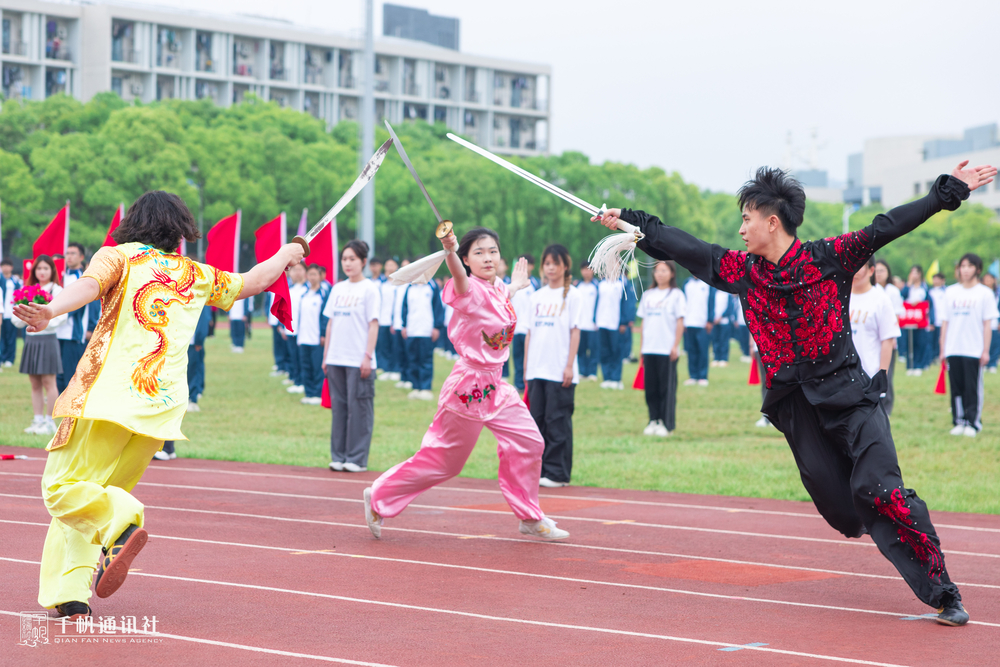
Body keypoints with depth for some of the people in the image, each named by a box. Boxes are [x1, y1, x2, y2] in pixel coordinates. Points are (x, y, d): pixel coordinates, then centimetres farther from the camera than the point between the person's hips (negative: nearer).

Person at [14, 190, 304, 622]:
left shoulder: (119, 256, 9)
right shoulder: (198, 276, 20)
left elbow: (88, 286, -12)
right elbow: (253, 281, 35)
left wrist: (50, 312, -29)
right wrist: (286, 254, 54)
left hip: (110, 392, -4)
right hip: (163, 404, 4)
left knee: (63, 487, -4)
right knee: (96, 495, 12)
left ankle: (121, 523, -31)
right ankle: (70, 596, 1)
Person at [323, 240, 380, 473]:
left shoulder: (369, 289, -2)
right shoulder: (338, 288, 14)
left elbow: (373, 324, -6)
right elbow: (331, 323, 15)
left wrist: (368, 357, -12)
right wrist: (326, 356, 12)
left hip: (359, 361, -5)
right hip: (336, 358, 5)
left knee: (359, 408, -4)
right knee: (339, 407, 7)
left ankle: (357, 458, 1)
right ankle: (338, 456, 13)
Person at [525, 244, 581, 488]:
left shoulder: (571, 295, -1)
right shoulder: (537, 296, 14)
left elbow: (575, 331, -4)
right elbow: (530, 333, 15)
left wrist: (569, 365, -10)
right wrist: (526, 367, 11)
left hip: (560, 372, -5)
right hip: (536, 370, 5)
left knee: (557, 421, -4)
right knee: (537, 420, 6)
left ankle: (557, 473, 1)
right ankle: (538, 469, 12)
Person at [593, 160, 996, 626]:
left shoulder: (830, 258, -5)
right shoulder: (742, 272, 6)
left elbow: (886, 228, -6)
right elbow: (685, 247, 13)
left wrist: (950, 190, -8)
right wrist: (630, 221, 19)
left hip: (847, 391, -4)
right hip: (794, 406, 4)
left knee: (880, 490, -15)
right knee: (836, 503, -2)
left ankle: (943, 594, -10)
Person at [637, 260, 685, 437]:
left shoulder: (676, 295, 1)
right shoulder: (647, 295, 14)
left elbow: (680, 322, -2)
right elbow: (644, 322, 16)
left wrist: (675, 346, -9)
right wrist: (641, 346, 11)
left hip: (667, 350, -4)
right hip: (649, 349, 4)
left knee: (667, 387, -2)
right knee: (650, 386, 4)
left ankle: (667, 424, 2)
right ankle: (654, 421, 12)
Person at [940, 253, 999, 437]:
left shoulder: (984, 293, 2)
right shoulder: (950, 292, 10)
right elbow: (945, 322, 12)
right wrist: (942, 348, 8)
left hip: (974, 350, -3)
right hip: (953, 350, 3)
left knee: (973, 387, -2)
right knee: (956, 387, 4)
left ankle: (973, 422, 3)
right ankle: (959, 422, 11)